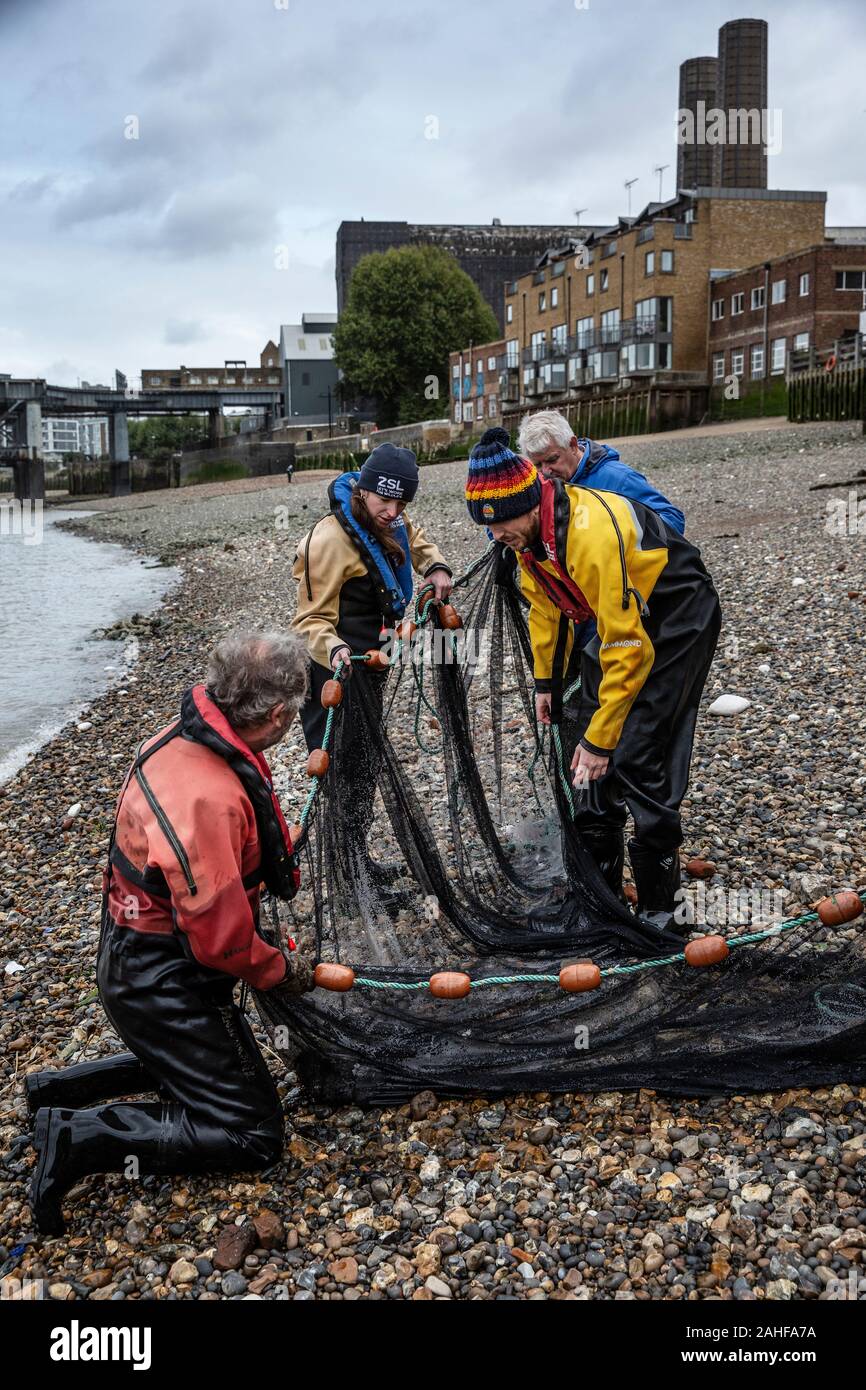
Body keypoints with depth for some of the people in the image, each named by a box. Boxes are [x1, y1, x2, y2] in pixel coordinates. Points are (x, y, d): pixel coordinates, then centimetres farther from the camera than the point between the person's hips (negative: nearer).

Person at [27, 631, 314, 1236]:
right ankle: (80, 1138, -4)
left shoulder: (188, 736, -5)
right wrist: (284, 971, -9)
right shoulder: (209, 798, -35)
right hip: (164, 981, -10)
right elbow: (222, 940, -26)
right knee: (254, 1134, -1)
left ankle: (61, 1089, 24)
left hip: (138, 952, 10)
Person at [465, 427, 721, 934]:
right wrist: (546, 680, 11)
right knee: (588, 742, 7)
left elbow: (628, 649, -33)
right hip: (618, 616, 9)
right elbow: (545, 604, 9)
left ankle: (658, 905, 1)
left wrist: (600, 740, -29)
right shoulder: (528, 531, -9)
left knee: (638, 757, -12)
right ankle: (600, 886, 20)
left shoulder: (594, 535, -36)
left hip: (678, 619, -8)